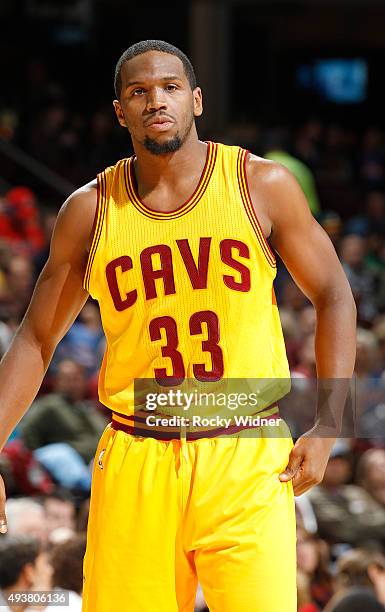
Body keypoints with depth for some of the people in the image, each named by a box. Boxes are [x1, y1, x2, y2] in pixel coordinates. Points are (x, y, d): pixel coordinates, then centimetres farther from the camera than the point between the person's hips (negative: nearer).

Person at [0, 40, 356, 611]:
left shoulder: (262, 186, 1)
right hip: (135, 461, 1)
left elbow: (332, 296, 8)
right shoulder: (90, 209, 5)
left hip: (247, 457, -1)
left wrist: (327, 426, 0)